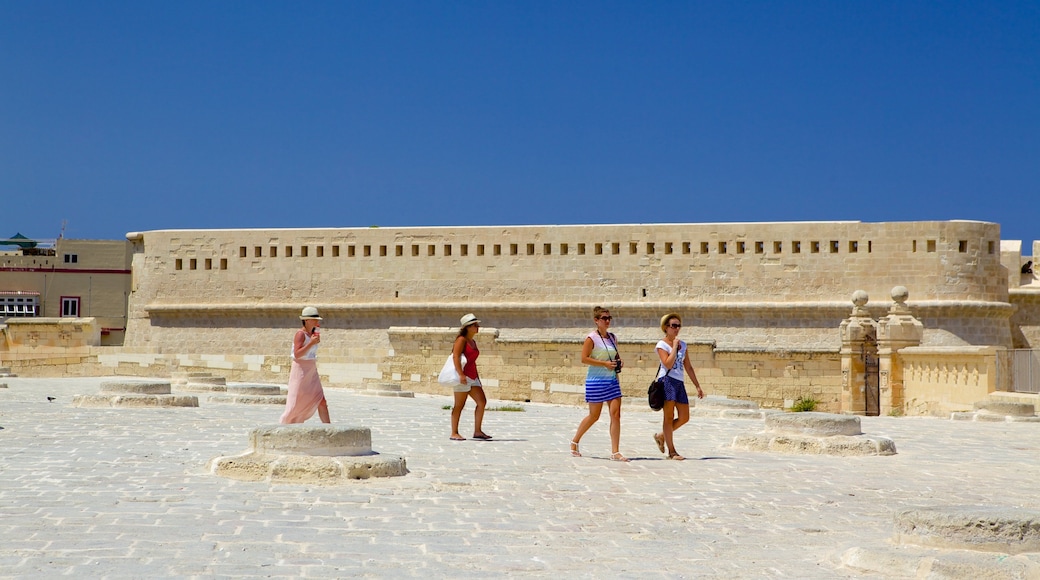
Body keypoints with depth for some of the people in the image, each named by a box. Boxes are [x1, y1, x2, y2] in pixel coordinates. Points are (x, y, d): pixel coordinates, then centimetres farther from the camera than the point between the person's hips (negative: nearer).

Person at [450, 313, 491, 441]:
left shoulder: (473, 342, 19)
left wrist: (477, 378, 22)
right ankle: (454, 433, 1)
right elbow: (455, 356, -17)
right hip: (463, 377, -8)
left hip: (473, 377, 8)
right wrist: (460, 374, -27)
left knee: (482, 402, 0)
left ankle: (477, 431, 4)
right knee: (459, 405, -4)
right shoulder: (462, 340, -7)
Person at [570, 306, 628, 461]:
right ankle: (575, 442, 26)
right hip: (596, 381, -6)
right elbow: (584, 359, -14)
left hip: (612, 380, 6)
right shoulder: (591, 338, -9)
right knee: (594, 416, 4)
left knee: (616, 414, -5)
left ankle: (615, 452, -3)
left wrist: (619, 362, 3)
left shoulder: (612, 337, 11)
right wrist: (605, 364, -19)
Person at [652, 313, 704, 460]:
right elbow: (668, 364, -17)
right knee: (669, 417, -4)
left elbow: (688, 367, 19)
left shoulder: (683, 345, 16)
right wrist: (674, 346, -12)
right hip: (667, 381, -7)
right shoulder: (662, 344, -2)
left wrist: (698, 386, 18)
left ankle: (661, 436, 23)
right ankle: (672, 452, -1)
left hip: (679, 382, 7)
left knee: (684, 417, 4)